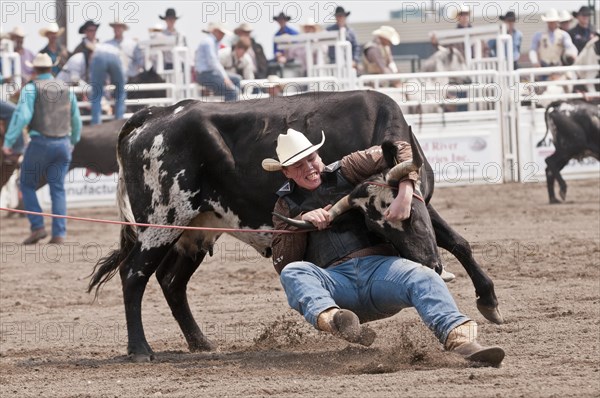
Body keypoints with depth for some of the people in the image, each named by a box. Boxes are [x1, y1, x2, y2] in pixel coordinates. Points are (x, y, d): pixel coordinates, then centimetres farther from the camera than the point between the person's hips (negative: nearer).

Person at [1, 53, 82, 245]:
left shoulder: (31, 89, -5)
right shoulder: (66, 89, 10)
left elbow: (22, 116, -19)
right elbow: (76, 120, 18)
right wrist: (74, 141, 35)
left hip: (40, 144, -4)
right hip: (62, 145, 4)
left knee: (27, 185, 12)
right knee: (57, 189, 5)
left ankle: (37, 227, 0)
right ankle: (59, 234, -6)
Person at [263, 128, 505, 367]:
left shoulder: (345, 171, 17)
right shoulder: (286, 206, 22)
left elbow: (401, 150, 10)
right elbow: (280, 263, 11)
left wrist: (405, 193, -8)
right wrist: (301, 221, -2)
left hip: (379, 266, 0)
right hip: (335, 280, 0)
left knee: (423, 278, -32)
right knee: (292, 274, -33)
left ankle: (459, 340, -57)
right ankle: (329, 319, -65)